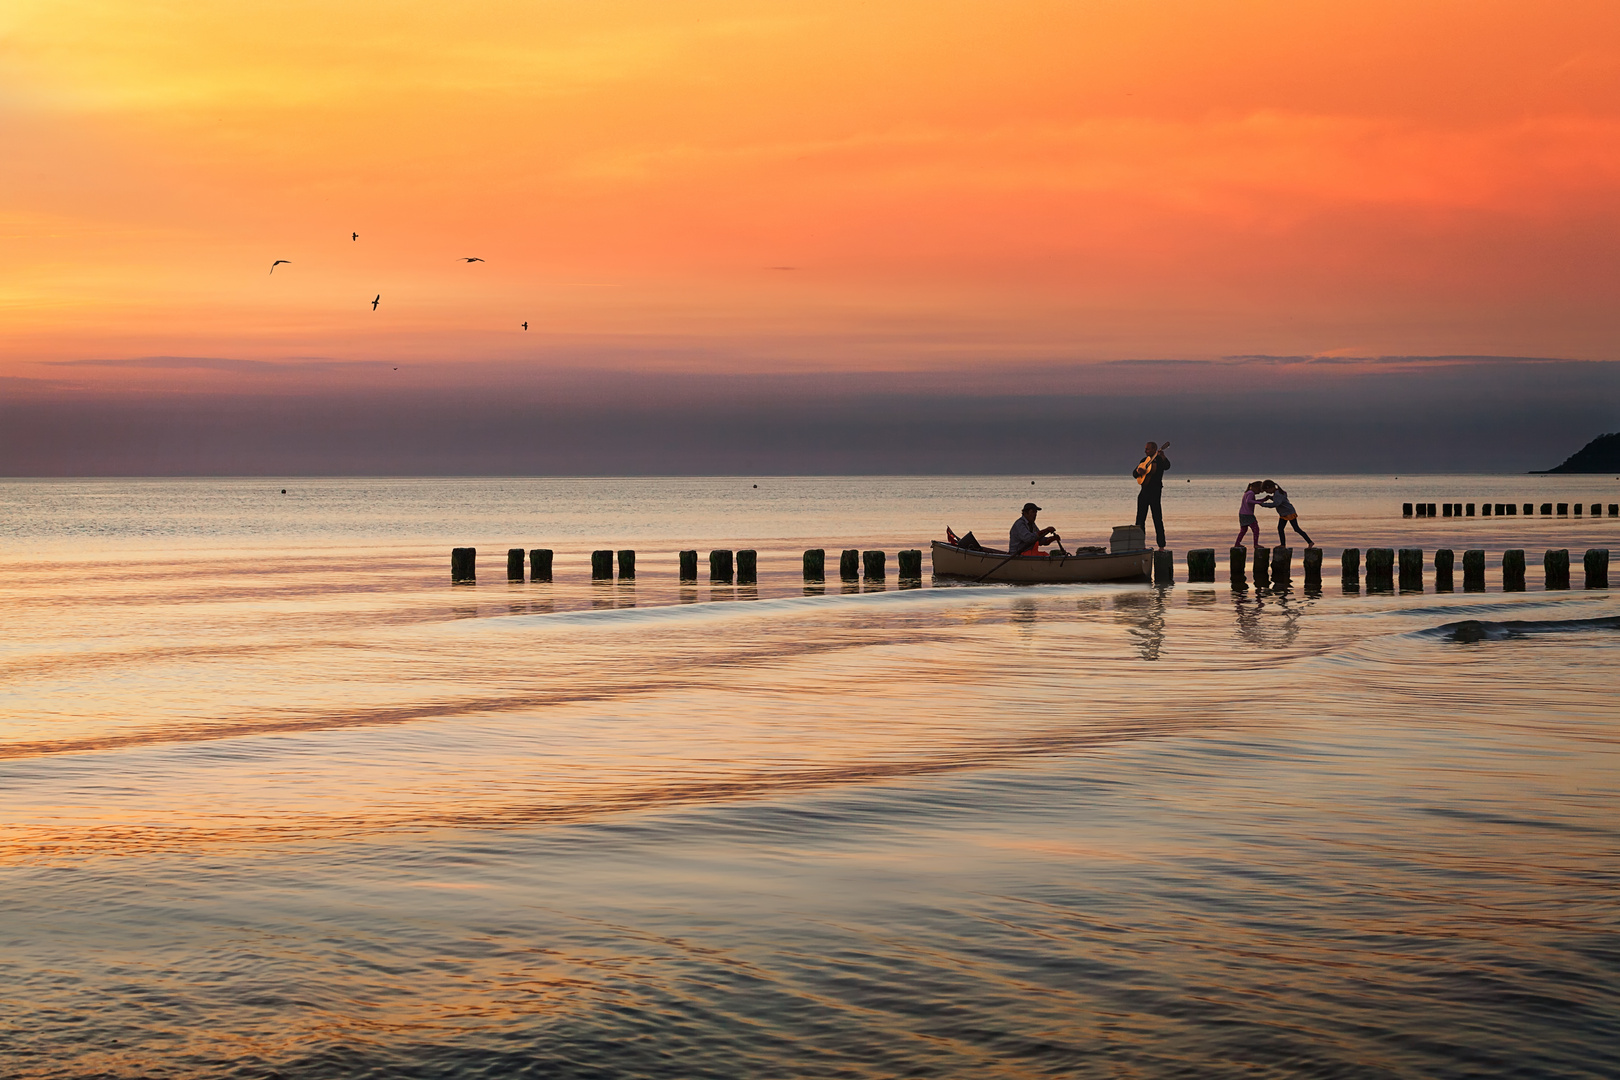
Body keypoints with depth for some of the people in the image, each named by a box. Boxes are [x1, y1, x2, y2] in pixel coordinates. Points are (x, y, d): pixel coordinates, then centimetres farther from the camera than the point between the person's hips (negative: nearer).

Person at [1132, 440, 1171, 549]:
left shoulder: (1160, 460, -4)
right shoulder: (1144, 460, 15)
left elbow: (1167, 466, -25)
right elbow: (1134, 474, 19)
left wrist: (1162, 456, -42)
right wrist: (1138, 471, -4)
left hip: (1155, 492, -7)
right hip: (1144, 491, 7)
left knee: (1157, 519, -7)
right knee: (1140, 519, 8)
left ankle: (1161, 545, -5)